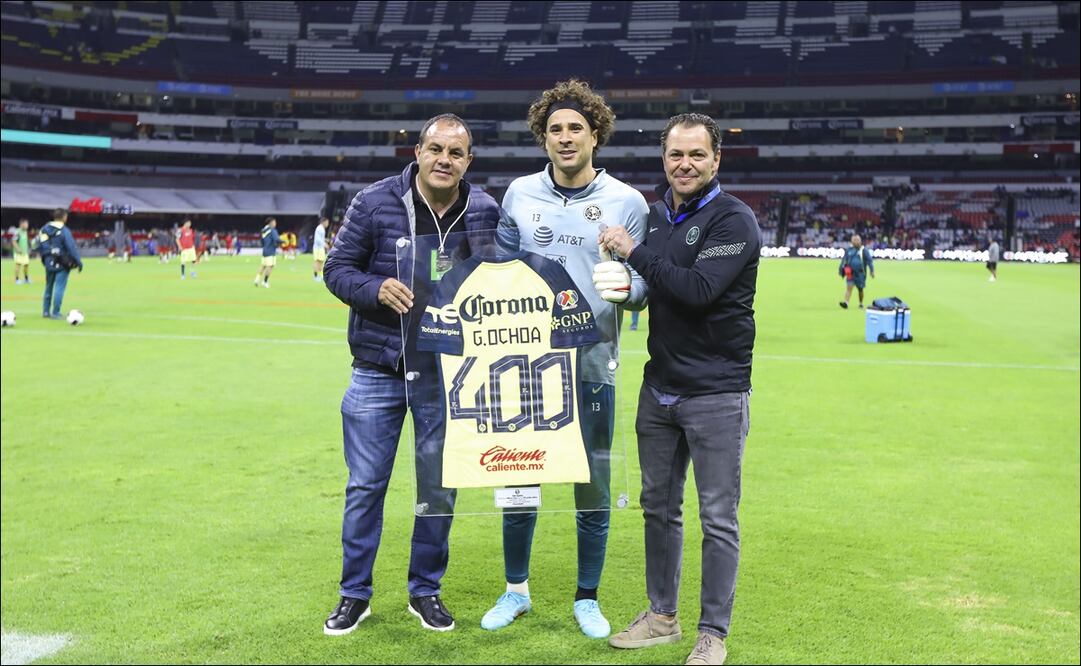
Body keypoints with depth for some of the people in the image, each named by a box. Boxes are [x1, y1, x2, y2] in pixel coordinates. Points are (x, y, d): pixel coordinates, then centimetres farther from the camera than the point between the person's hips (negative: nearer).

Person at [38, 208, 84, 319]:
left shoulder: (45, 229, 4)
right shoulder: (64, 231, -15)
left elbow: (39, 245, 8)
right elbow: (71, 247, -17)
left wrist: (44, 257, 20)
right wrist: (78, 262, -12)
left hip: (49, 262, 6)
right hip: (62, 264, -6)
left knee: (48, 287, 18)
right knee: (59, 287, -2)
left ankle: (46, 311, 23)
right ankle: (55, 313, -1)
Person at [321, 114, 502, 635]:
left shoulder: (485, 212, -2)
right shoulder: (375, 202, -8)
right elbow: (337, 268, -3)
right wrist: (376, 290, -22)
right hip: (378, 369, -1)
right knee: (365, 485, 5)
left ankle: (425, 590, 28)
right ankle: (355, 593, 23)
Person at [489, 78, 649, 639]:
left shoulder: (626, 202, -2)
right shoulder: (519, 194, 4)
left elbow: (643, 285, -2)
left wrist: (626, 287, -23)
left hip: (592, 364, -1)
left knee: (593, 487, 6)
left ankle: (587, 598, 25)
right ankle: (516, 590, 29)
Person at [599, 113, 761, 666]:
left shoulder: (734, 220, -11)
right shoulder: (654, 215, 10)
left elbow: (698, 290, -24)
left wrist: (634, 252, -18)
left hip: (715, 393, -7)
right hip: (659, 388, 7)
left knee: (718, 518, 2)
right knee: (658, 506, 16)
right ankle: (662, 616, 31)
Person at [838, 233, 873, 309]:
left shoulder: (863, 250, -2)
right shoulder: (849, 250, 7)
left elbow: (869, 260, -3)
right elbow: (844, 260, 16)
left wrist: (872, 271, -9)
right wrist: (841, 269, 14)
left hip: (860, 273, -2)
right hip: (851, 273, 2)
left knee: (860, 289, 9)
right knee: (849, 287, -13)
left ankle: (861, 304, 26)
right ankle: (846, 303, -23)